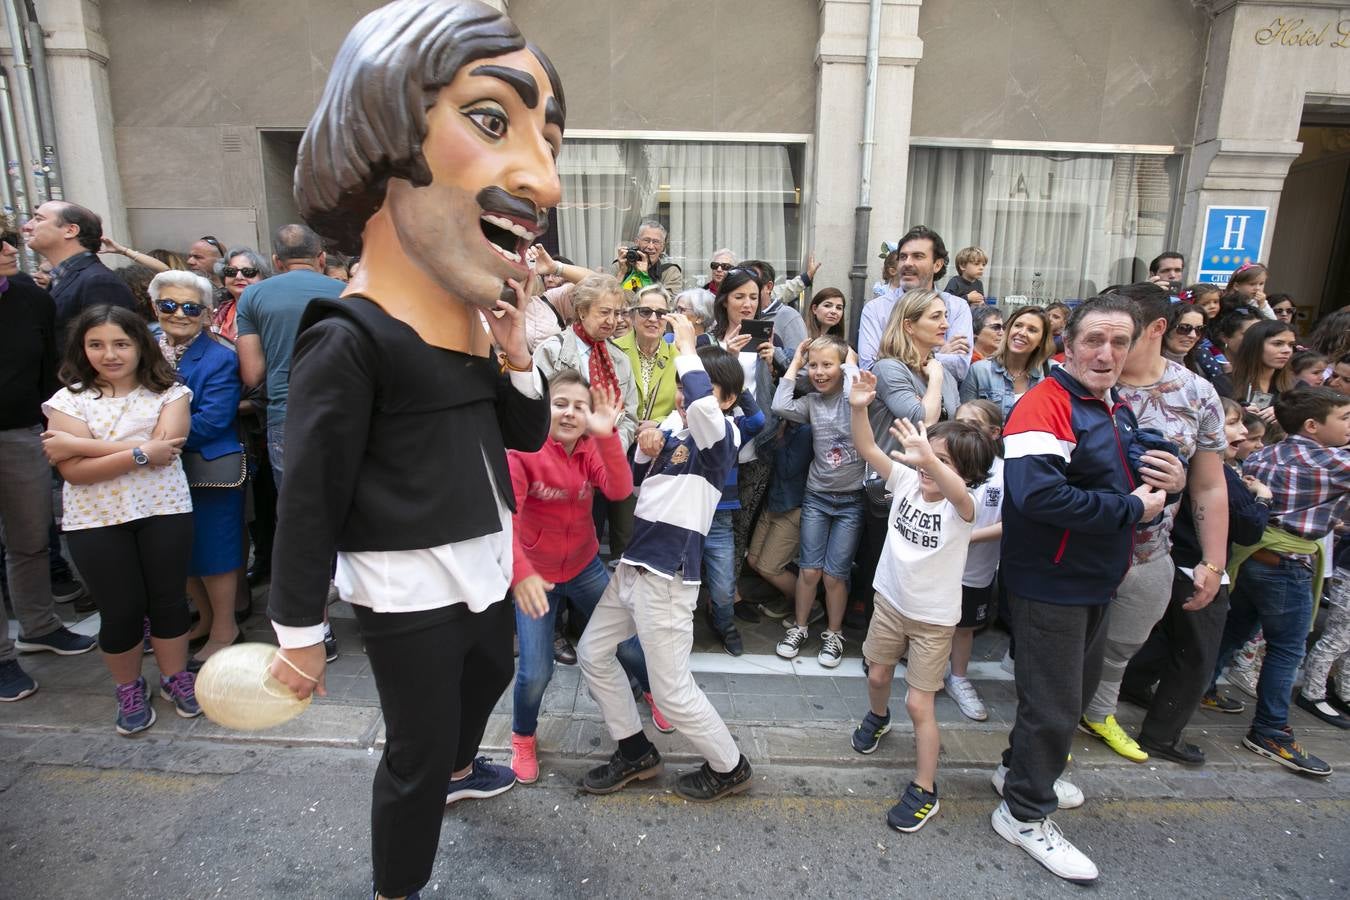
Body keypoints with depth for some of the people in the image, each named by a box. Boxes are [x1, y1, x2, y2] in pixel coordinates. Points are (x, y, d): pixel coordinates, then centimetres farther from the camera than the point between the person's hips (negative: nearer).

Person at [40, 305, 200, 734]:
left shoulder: (169, 392, -1)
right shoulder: (68, 400, -1)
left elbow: (164, 447, -17)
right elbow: (75, 472, -12)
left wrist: (77, 444, -15)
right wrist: (141, 453, -19)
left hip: (164, 510, 0)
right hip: (96, 521, 0)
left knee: (168, 599, 9)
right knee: (120, 610, 7)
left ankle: (175, 678, 30)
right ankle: (130, 690, 29)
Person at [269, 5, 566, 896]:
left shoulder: (481, 322, 1)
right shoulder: (350, 340, -23)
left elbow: (528, 435, 6)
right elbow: (309, 501, -18)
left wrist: (518, 357, -12)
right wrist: (299, 634, -10)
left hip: (485, 568, 9)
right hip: (409, 594, -9)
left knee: (491, 675, 32)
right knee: (415, 755, 7)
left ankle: (460, 768, 62)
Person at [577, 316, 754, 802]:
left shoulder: (720, 437, -12)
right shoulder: (673, 434, 9)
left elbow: (702, 403, -37)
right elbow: (631, 489, 17)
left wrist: (685, 346, -22)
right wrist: (644, 453, -3)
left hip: (668, 575, -9)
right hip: (632, 565, 9)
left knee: (672, 691, 1)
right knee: (592, 652, 18)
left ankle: (730, 767, 26)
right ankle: (636, 753, 33)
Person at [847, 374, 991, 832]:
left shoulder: (961, 505, -24)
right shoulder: (907, 481, -10)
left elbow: (956, 491, -49)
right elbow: (867, 449, -19)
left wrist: (931, 460, -68)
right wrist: (859, 408, -37)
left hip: (934, 618, -4)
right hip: (890, 600, 5)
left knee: (919, 704, 1)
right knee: (878, 676, 22)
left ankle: (925, 791, 18)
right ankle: (877, 717, 55)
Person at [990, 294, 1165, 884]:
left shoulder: (1117, 409, 8)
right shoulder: (1046, 404, -22)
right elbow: (1037, 495, -35)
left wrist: (1155, 483, 2)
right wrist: (1131, 510, -24)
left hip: (1095, 579, 10)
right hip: (1050, 583, -10)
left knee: (1077, 688, 24)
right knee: (1053, 706, 2)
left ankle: (1021, 769, 44)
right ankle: (1024, 814, 23)